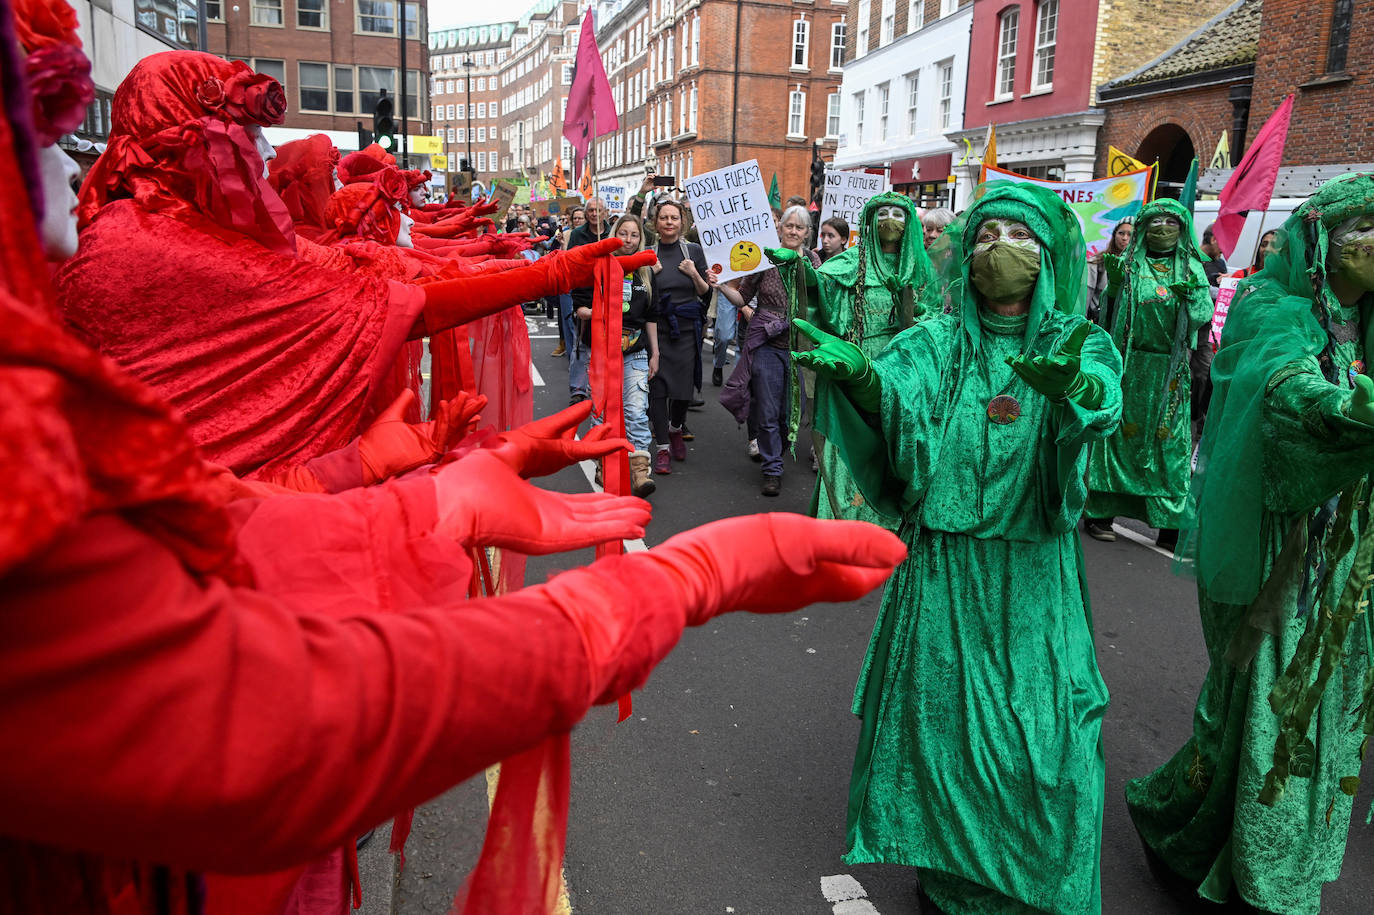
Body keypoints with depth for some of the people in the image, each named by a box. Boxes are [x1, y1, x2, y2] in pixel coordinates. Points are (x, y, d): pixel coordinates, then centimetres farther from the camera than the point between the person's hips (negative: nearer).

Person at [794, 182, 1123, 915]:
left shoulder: (1080, 343, 1)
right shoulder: (939, 340, 4)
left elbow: (1103, 403, -22)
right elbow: (894, 394, -16)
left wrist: (1073, 387, -45)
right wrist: (856, 371, -39)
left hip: (1032, 569, 0)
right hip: (941, 560, 1)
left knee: (1040, 730, 4)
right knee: (941, 714, 9)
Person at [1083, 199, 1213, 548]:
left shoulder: (1191, 268, 10)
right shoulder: (1129, 263, 6)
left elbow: (1204, 314, -1)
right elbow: (1110, 313, 1)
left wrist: (1191, 295, -20)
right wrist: (1113, 284, -16)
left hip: (1169, 369, 1)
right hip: (1128, 364, -1)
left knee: (1169, 440, 1)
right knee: (1118, 431, 0)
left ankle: (1170, 525, 6)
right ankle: (1100, 514, 8)